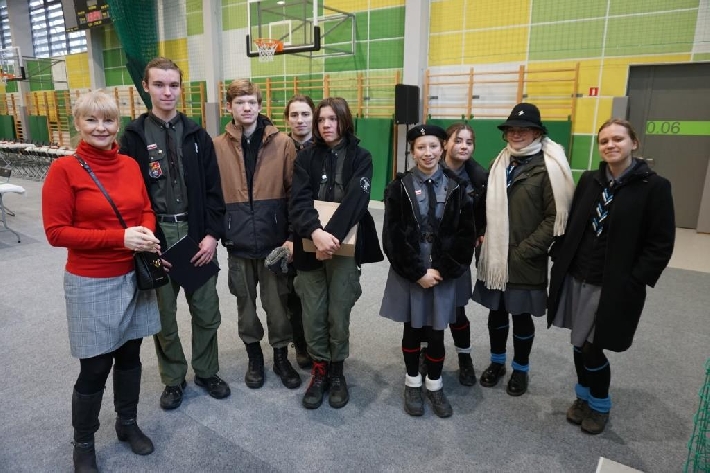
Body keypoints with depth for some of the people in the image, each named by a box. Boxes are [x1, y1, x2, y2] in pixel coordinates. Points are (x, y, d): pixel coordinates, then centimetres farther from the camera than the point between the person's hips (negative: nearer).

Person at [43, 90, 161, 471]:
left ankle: (127, 423, 40)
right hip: (91, 283, -4)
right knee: (95, 368, 6)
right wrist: (120, 238, -22)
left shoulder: (130, 165, 2)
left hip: (134, 276, 5)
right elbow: (56, 232, -14)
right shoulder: (63, 169, -12)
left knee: (130, 354, 18)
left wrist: (147, 234, -12)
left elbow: (147, 210, 11)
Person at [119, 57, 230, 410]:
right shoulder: (134, 136, 0)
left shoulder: (196, 134, 6)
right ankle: (173, 379, 30)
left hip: (196, 235, 2)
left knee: (206, 312, 10)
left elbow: (213, 189, 2)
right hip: (156, 237, -1)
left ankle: (206, 372, 31)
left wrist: (212, 234, -7)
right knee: (164, 316, 11)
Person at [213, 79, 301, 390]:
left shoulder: (282, 143, -1)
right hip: (237, 240, 1)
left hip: (274, 238, -1)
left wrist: (293, 233, -6)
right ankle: (254, 357, 34)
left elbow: (295, 192, -2)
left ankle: (281, 357, 29)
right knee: (245, 303, 15)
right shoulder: (217, 146, 2)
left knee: (277, 302, 8)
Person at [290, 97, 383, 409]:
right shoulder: (306, 157, 6)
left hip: (345, 246, -1)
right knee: (312, 315, 6)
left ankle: (337, 371, 26)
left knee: (339, 313, 5)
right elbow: (299, 201, -8)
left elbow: (355, 201, -14)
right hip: (310, 246, 2)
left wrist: (332, 235, -26)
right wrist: (316, 232, -26)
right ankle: (319, 370, 25)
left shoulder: (360, 158, 1)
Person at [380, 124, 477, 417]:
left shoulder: (456, 187, 0)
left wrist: (443, 270, -9)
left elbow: (465, 235, -1)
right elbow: (393, 236, -7)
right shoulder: (400, 187, -3)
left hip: (443, 273, 1)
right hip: (408, 273, 0)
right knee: (412, 329, 12)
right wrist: (418, 272, -11)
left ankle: (435, 385, 30)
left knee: (436, 332, 9)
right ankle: (413, 383, 32)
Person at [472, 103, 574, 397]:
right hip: (495, 256, 5)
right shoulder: (501, 163, 9)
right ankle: (497, 362, 36)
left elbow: (555, 217, -13)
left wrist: (523, 251, -15)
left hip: (525, 260, -5)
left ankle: (520, 369, 31)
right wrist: (488, 245, 3)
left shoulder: (548, 167, -10)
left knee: (521, 315, 10)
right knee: (496, 311, 15)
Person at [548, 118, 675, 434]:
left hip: (613, 287, -4)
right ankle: (584, 396, 36)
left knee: (592, 349, 1)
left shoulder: (654, 187, -7)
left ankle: (600, 405, 27)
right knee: (579, 345, 13)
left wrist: (632, 282, -13)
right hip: (575, 278, 5)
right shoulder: (589, 180, 6)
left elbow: (661, 245, -8)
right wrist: (559, 260, 3)